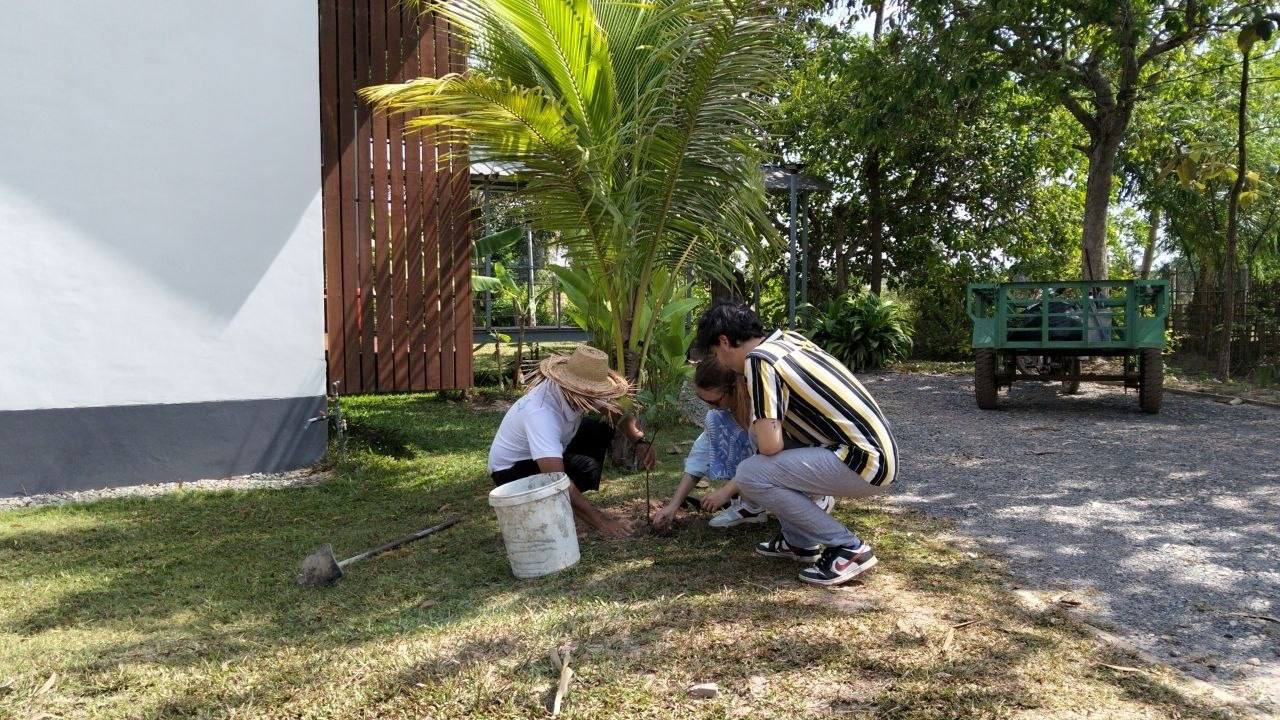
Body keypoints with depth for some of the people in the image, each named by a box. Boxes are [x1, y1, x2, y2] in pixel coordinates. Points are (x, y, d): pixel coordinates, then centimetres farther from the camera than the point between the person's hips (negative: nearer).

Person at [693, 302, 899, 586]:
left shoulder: (758, 360, -13)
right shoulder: (787, 338, 13)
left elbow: (770, 445, -18)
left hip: (866, 464, -9)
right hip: (874, 448, 9)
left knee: (751, 476, -11)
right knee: (762, 430, 17)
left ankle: (847, 548, -3)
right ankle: (800, 541, 21)